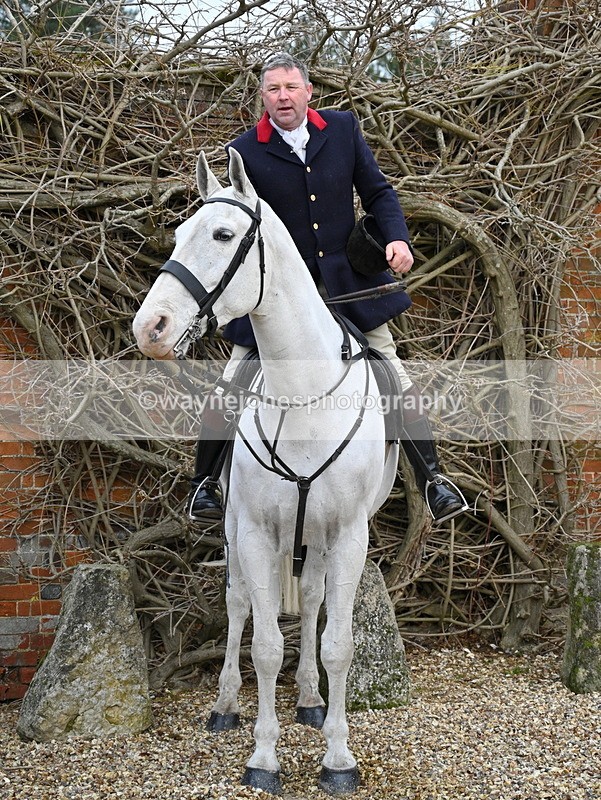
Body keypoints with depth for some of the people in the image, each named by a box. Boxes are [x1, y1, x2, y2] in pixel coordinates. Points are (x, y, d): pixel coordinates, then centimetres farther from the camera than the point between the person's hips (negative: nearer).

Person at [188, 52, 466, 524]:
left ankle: (432, 478, 14)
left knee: (393, 373, 3)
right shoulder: (245, 152, -6)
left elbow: (377, 191, 6)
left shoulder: (343, 128, 0)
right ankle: (205, 481, 19)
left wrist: (397, 237, -11)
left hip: (346, 279, 2)